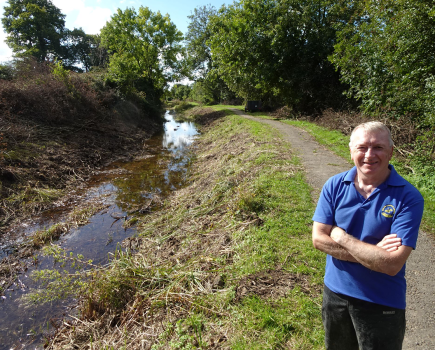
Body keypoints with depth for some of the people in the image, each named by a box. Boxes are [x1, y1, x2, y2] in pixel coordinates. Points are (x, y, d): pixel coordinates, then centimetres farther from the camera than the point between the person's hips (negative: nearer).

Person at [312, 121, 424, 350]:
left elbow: (392, 264, -26)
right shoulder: (335, 185, -10)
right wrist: (371, 252, -21)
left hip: (382, 304, -3)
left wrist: (342, 238, -19)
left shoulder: (408, 197, -19)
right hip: (335, 291, 4)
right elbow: (318, 239, -14)